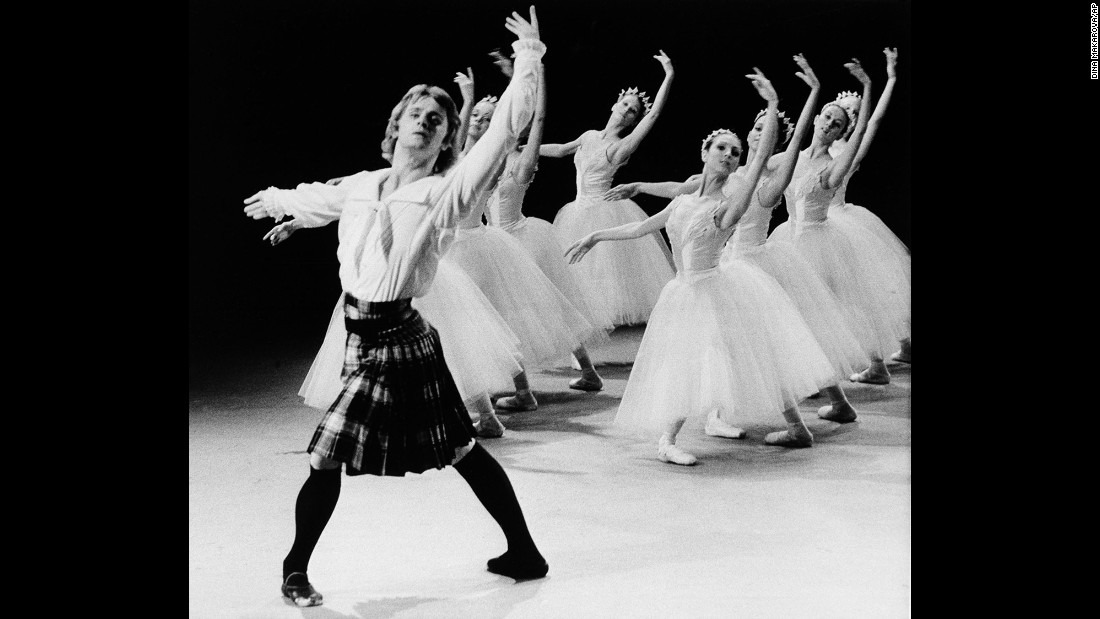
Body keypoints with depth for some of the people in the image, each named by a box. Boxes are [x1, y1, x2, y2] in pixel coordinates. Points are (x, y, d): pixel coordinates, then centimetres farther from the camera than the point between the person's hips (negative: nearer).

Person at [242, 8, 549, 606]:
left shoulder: (444, 192, -6)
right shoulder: (360, 186, 10)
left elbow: (504, 131, -14)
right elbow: (316, 199, 32)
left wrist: (529, 61, -14)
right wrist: (275, 199, 49)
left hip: (400, 339, -5)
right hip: (364, 339, 5)